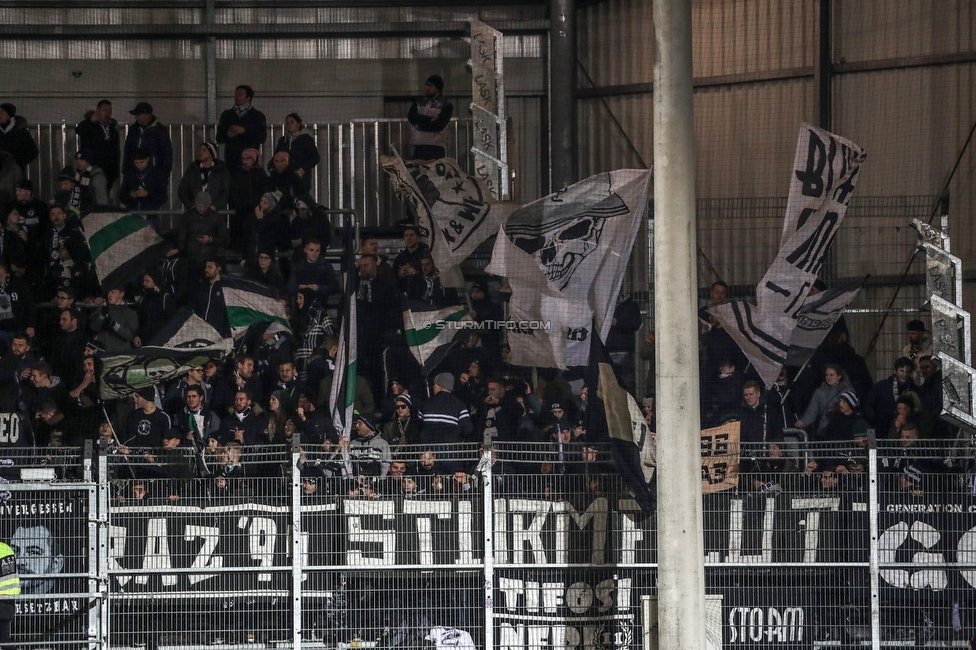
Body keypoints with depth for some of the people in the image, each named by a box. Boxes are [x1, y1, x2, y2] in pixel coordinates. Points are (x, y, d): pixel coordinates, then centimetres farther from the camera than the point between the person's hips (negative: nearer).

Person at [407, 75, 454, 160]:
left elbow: (438, 125, -10)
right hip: (419, 146, 4)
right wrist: (429, 120, -6)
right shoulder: (418, 102, 17)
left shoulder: (446, 106, 2)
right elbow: (411, 117, 2)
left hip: (436, 147, -4)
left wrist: (420, 125, -2)